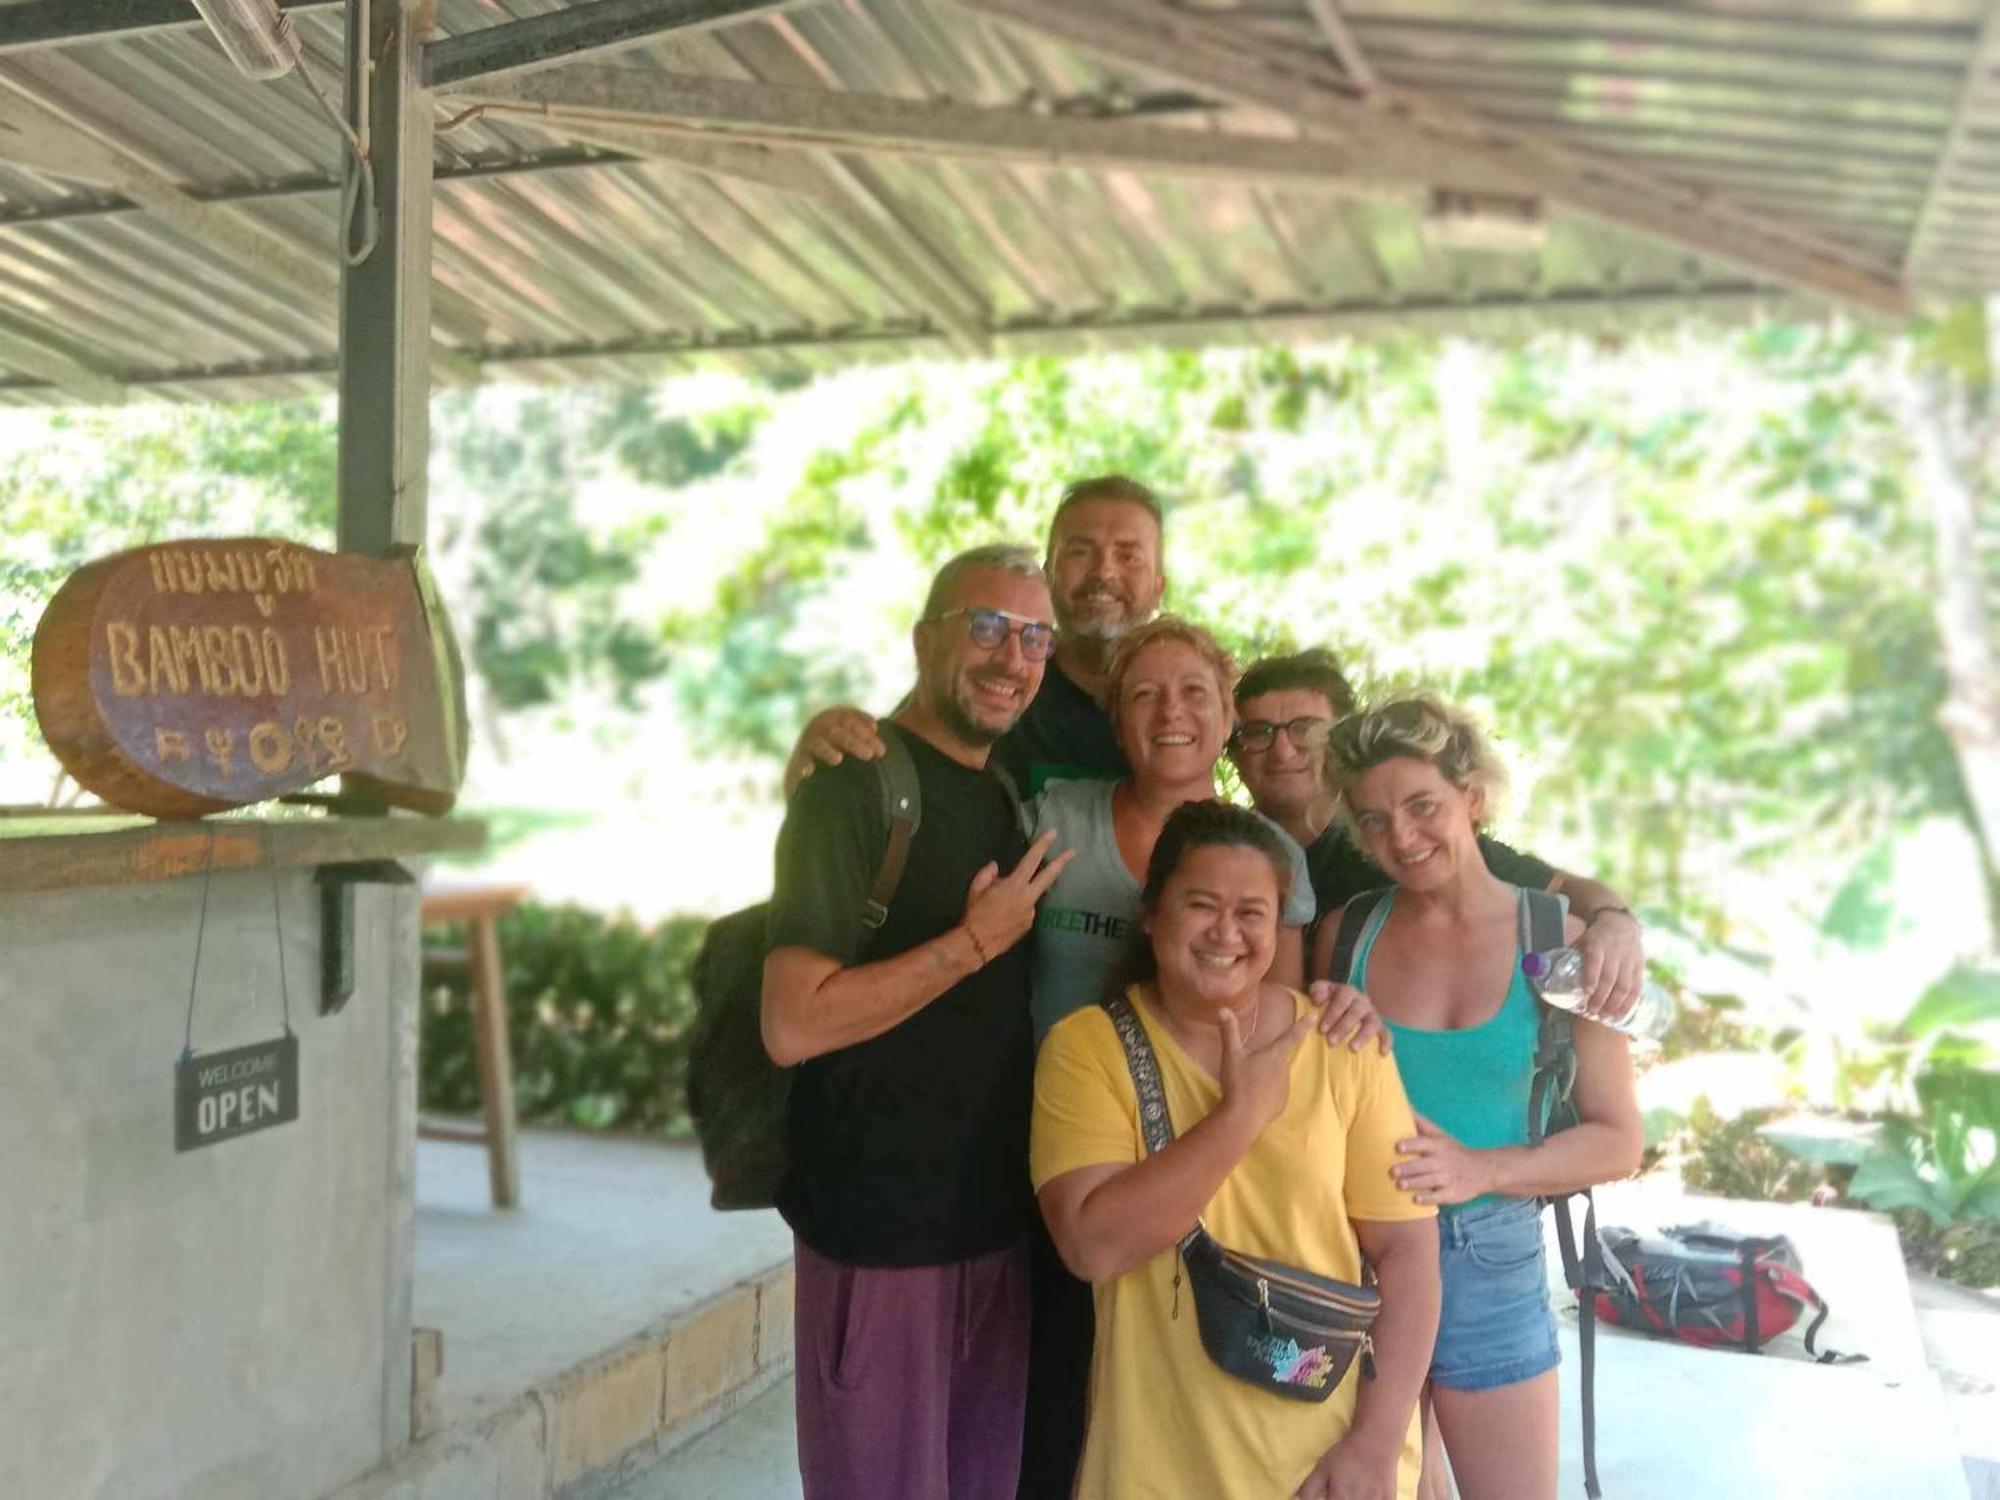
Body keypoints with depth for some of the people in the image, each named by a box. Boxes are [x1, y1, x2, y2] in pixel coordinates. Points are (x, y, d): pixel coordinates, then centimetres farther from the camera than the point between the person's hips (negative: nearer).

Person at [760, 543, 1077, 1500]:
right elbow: (793, 1025, -23)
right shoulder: (858, 787, -15)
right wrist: (976, 942, -20)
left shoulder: (1011, 793, 9)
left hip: (999, 1220, 8)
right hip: (880, 1230, -7)